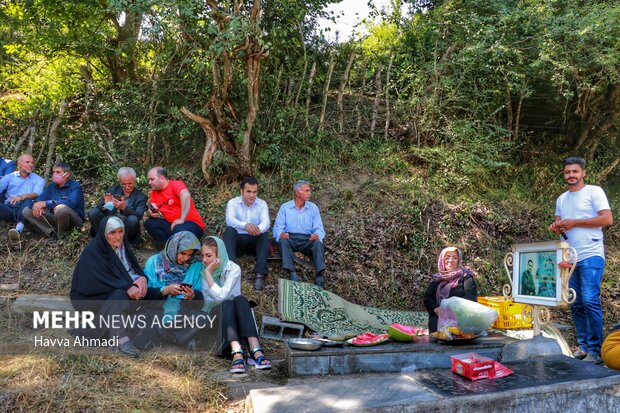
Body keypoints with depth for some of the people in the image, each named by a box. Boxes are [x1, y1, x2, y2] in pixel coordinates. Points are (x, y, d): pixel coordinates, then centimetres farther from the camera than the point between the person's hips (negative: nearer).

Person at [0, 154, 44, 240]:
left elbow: (36, 194, -7)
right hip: (9, 208, 1)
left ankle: (19, 229, -55)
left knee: (28, 201, -35)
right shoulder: (9, 177, 19)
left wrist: (22, 197, -29)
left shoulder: (38, 180, 13)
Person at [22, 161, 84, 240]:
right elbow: (39, 199, 1)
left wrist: (45, 203, -30)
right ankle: (52, 233, -15)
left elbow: (70, 203, -29)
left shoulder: (75, 185, -11)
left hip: (74, 219, -7)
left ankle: (62, 236, -13)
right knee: (26, 211, -3)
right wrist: (38, 206, -25)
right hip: (55, 218, 7)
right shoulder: (52, 185, 9)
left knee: (61, 209, -38)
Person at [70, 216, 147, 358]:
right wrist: (127, 287, -37)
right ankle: (121, 339, -29)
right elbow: (102, 280, -30)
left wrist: (142, 278, -22)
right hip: (90, 296, -7)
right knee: (119, 295, -34)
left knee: (141, 290, -16)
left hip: (114, 290, 7)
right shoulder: (92, 251, -21)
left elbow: (135, 267, 0)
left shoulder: (121, 245, -1)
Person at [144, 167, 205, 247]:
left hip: (191, 223, -7)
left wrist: (181, 219, -32)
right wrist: (151, 213, -16)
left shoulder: (176, 184, -10)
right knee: (149, 223, -9)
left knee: (179, 230, -37)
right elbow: (151, 211, 9)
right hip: (171, 225, 7)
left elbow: (186, 195, -31)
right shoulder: (154, 192, 11)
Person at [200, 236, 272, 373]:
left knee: (240, 299, -33)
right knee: (227, 304, -33)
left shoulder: (233, 269, -4)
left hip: (232, 317, 0)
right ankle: (237, 352, -53)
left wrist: (208, 272, -16)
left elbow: (221, 295, -18)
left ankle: (256, 350, -47)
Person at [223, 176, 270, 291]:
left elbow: (266, 222, -16)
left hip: (255, 241, 1)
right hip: (237, 240, 0)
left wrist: (259, 229, -43)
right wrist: (244, 225, -45)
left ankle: (260, 274, -41)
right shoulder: (233, 202, -1)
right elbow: (229, 219, -22)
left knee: (264, 234, -30)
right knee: (229, 230, -29)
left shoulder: (262, 204, 2)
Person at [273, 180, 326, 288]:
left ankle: (319, 277, -39)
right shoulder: (285, 207, 9)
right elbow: (278, 227, 3)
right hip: (290, 238, -1)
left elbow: (318, 228, 5)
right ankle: (292, 274, -43)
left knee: (318, 242, -30)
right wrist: (281, 234, -23)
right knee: (283, 240, -33)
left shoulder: (313, 208, 12)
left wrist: (317, 235, -20)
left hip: (307, 240, 1)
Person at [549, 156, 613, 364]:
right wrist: (557, 228, -1)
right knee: (576, 304, 7)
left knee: (590, 300, -13)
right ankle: (583, 346, 14)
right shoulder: (561, 199, 18)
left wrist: (573, 223, -12)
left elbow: (607, 219, -10)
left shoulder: (594, 191, 0)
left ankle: (595, 350, -6)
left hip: (591, 255, -6)